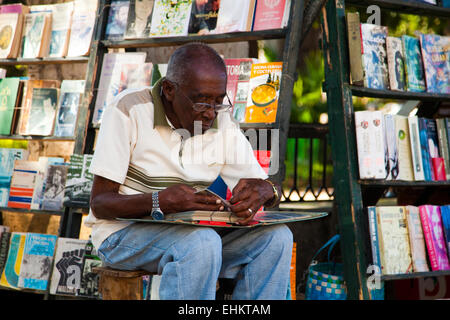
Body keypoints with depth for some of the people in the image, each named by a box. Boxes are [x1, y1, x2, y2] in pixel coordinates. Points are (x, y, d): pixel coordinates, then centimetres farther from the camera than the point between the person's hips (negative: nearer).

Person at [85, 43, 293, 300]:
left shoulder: (222, 120, 1)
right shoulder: (130, 111, -12)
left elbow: (273, 190, 3)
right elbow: (99, 203, -15)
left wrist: (265, 191, -24)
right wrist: (160, 202, -34)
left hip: (194, 229, 5)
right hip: (124, 232, -5)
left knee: (276, 237, -17)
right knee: (202, 243, -34)